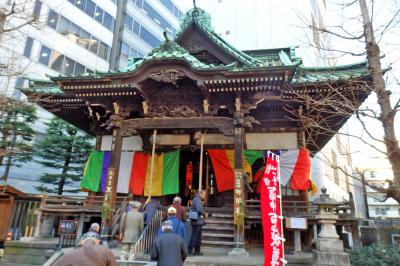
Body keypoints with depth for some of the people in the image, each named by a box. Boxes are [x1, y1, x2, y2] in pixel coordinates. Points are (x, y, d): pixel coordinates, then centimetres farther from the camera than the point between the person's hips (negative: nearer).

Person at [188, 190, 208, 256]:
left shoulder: (197, 199, 18)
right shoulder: (197, 199, -14)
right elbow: (199, 209, -27)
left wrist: (204, 214, 9)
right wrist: (205, 214, -12)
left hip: (198, 221, 10)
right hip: (197, 221, -10)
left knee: (198, 237, 15)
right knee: (195, 236, -5)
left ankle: (197, 251, 22)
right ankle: (190, 251, 0)